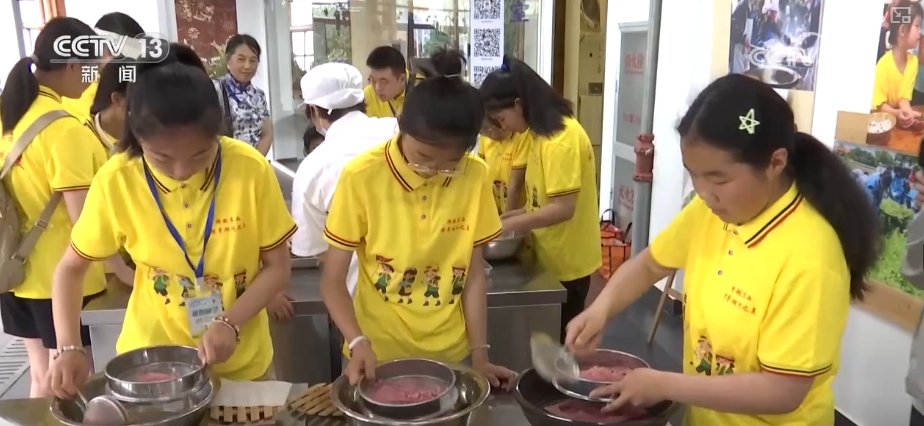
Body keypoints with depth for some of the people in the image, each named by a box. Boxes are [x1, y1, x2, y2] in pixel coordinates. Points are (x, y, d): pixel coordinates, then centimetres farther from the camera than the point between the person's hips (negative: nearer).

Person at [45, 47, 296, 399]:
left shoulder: (251, 170, -18)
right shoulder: (116, 181, -15)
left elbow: (278, 267, -9)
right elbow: (70, 268, -1)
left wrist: (230, 323, -22)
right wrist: (68, 348, -14)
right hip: (151, 361, 0)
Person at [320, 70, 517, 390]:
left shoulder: (475, 176, -8)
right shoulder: (361, 177, -16)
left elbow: (474, 272, 0)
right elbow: (333, 280, -10)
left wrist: (480, 354, -3)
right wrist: (358, 342, -24)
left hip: (452, 353, 2)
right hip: (379, 354, -2)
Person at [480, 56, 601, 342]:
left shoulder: (562, 139, -22)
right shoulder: (545, 133, 7)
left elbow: (563, 208, -25)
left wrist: (508, 225, -19)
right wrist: (516, 215, 3)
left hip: (566, 264, -9)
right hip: (550, 257, 9)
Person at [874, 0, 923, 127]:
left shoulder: (913, 60, -3)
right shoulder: (884, 64, -19)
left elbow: (905, 97, -4)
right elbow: (879, 104, -17)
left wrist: (907, 111, -25)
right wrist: (896, 113, -34)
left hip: (900, 116, 5)